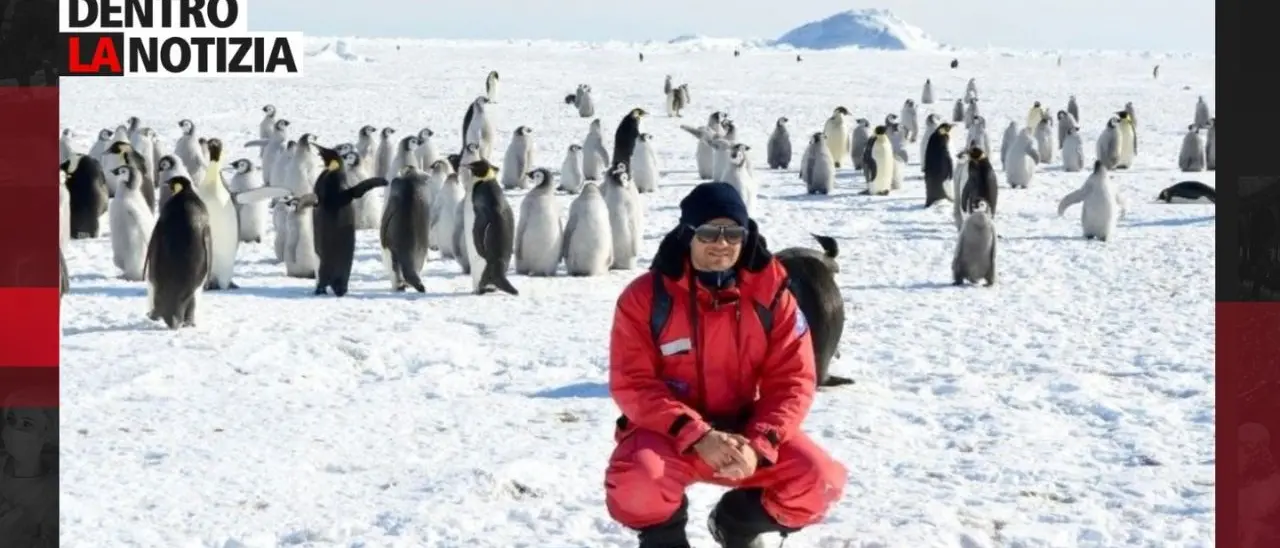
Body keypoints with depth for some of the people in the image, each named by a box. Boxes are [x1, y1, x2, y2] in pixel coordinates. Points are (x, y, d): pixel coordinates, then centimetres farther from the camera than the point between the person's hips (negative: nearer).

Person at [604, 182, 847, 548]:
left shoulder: (770, 292, -6)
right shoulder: (646, 297, -12)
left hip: (743, 429, 3)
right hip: (669, 432, -3)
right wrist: (697, 436, -28)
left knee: (819, 480, -19)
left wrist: (758, 445, -24)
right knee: (638, 483, -35)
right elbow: (632, 384, -15)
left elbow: (792, 379, -7)